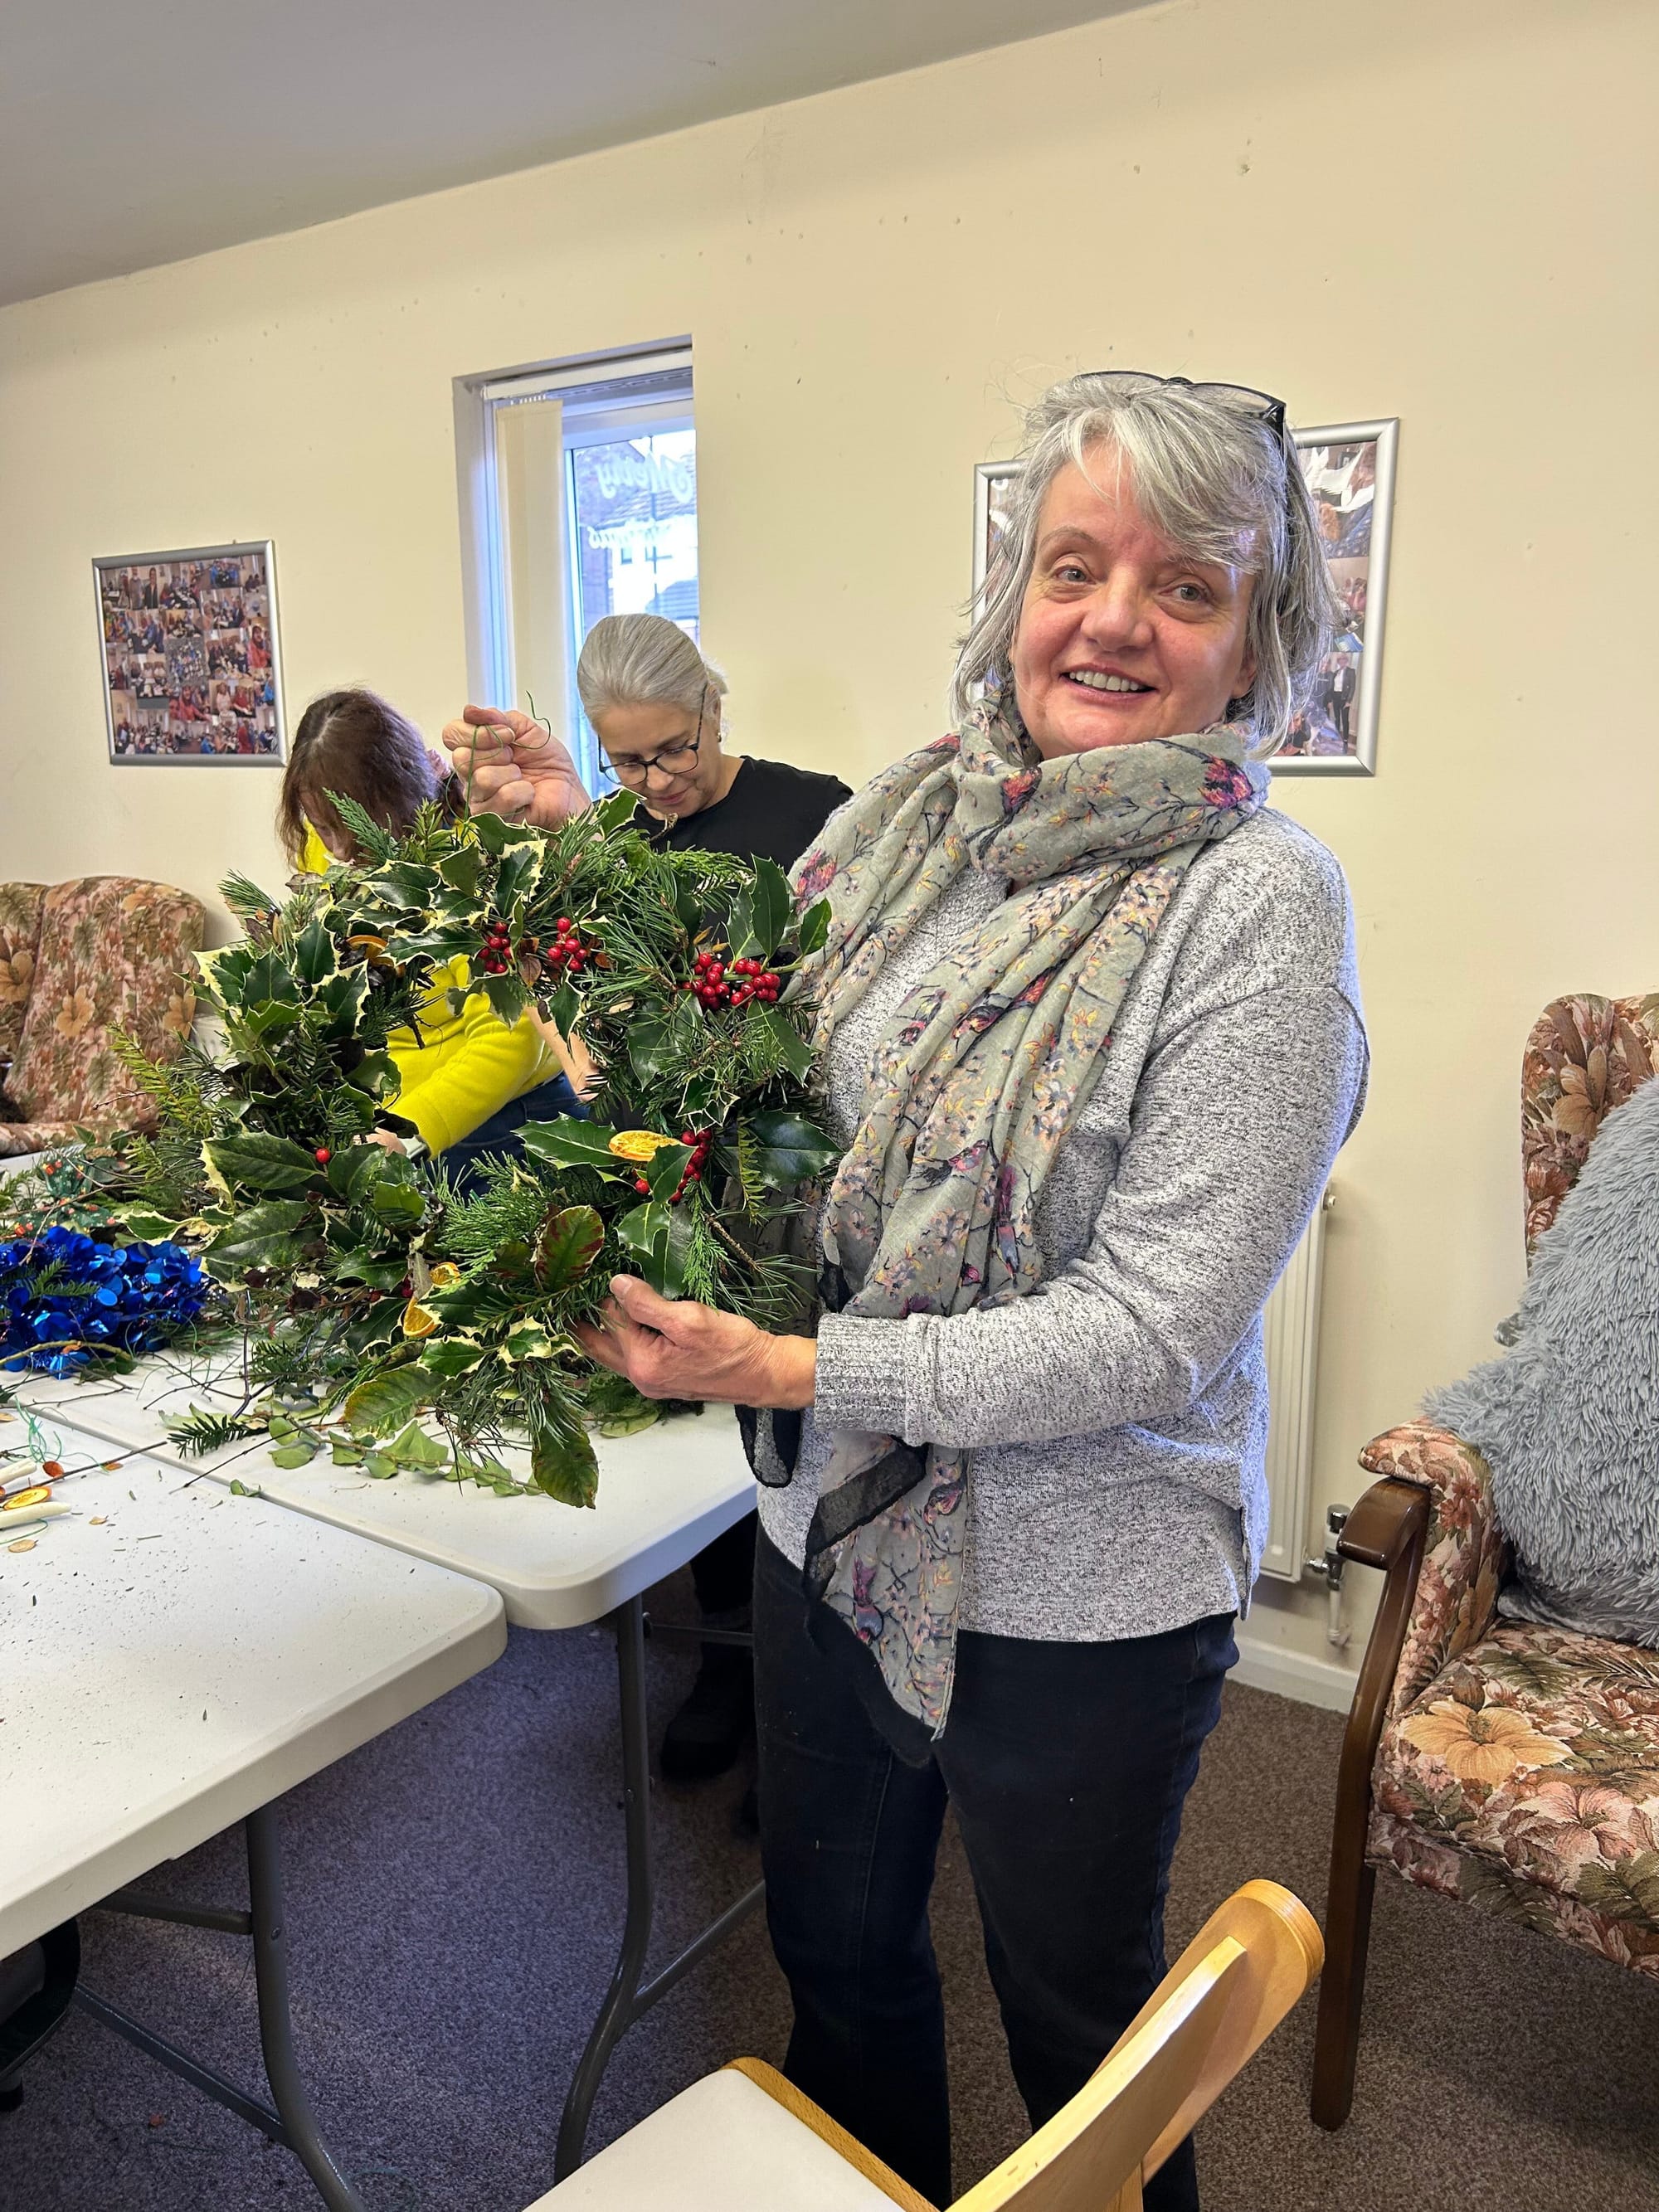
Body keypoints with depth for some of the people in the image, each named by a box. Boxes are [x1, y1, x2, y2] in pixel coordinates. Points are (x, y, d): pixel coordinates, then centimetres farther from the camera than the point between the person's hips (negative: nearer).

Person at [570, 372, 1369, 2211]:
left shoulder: (1261, 903, -19)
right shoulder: (911, 812, -2)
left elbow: (1151, 1330, -23)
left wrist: (791, 1370, -25)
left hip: (1081, 1594, -5)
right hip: (831, 1521, 6)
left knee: (1077, 2026, 21)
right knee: (835, 1942, 28)